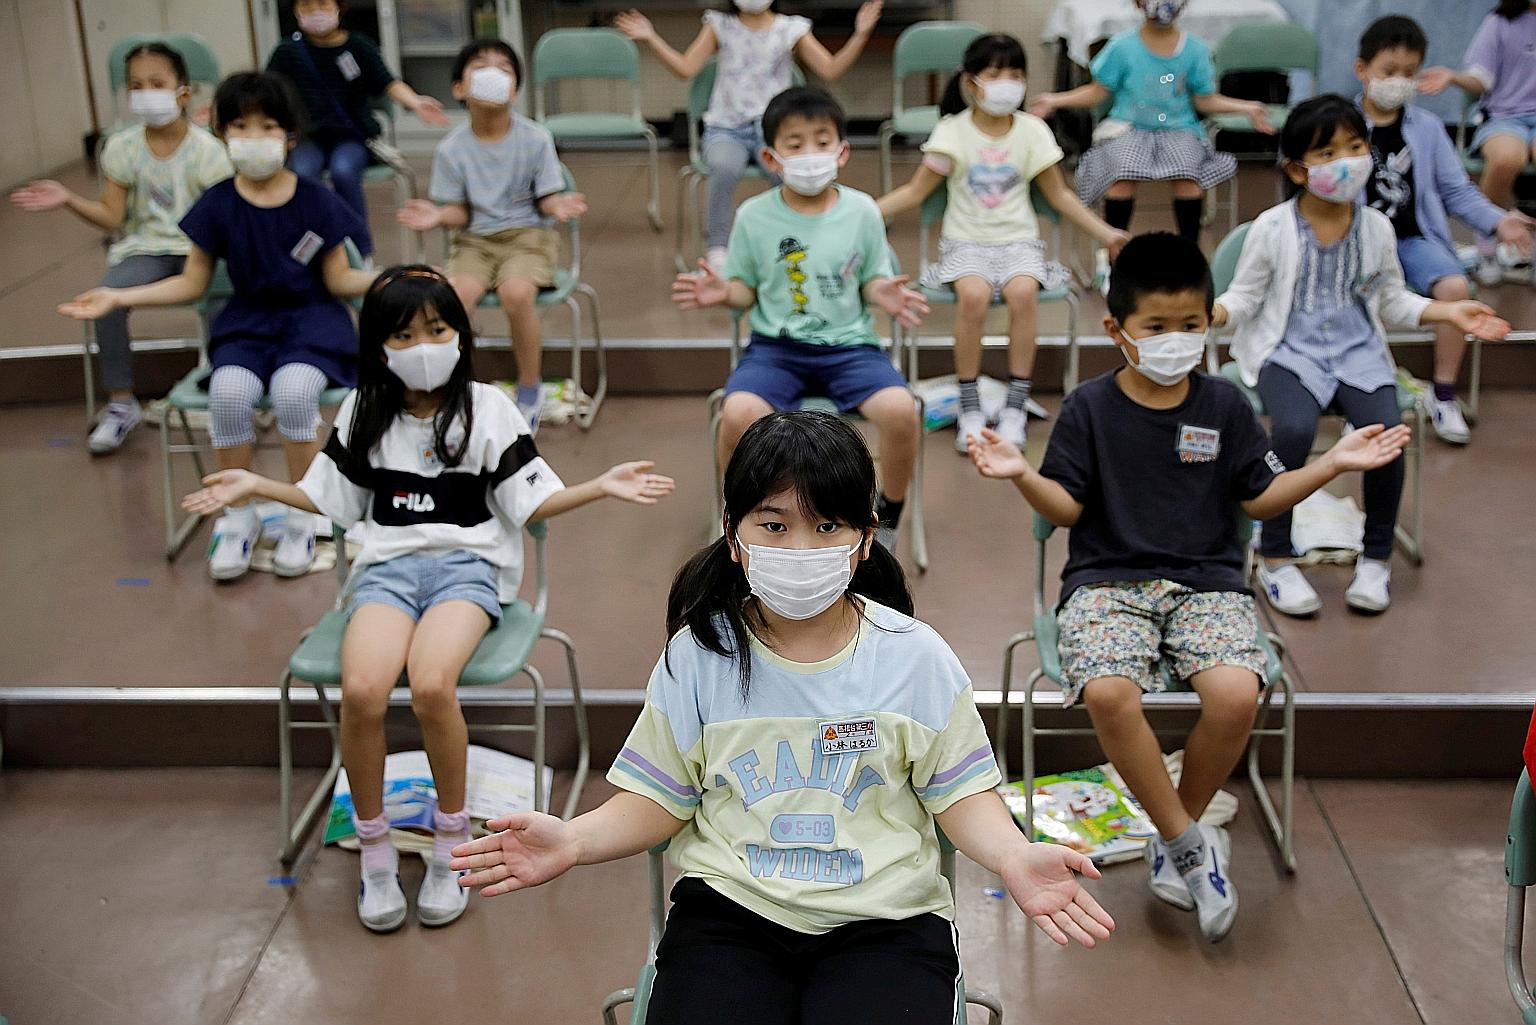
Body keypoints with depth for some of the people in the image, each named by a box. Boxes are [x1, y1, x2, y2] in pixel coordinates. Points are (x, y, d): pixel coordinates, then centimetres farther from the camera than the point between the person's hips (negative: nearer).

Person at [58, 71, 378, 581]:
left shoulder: (316, 201, -4)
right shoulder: (217, 205, 1)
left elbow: (339, 280, 0)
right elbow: (191, 283, 8)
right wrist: (118, 297, 0)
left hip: (311, 319, -2)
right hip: (247, 322, 2)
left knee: (293, 390, -34)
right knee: (229, 392, -31)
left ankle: (303, 516, -10)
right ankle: (238, 514, -7)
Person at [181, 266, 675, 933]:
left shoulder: (488, 408, 6)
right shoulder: (363, 412, 13)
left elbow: (533, 502, 5)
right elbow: (330, 498, 20)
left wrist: (604, 486, -8)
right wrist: (256, 486, 10)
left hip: (467, 565, -2)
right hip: (388, 565, 2)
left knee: (431, 685, -34)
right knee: (361, 690, -30)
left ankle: (451, 845, -10)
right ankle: (375, 851, -7)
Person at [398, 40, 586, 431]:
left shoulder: (535, 139, -5)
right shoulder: (452, 148, -2)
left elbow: (545, 198, -2)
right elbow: (460, 211, 1)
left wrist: (558, 206, -25)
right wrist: (439, 215, -21)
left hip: (527, 233, -2)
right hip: (476, 239, 2)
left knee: (517, 292, -33)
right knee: (453, 296, -28)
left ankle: (529, 394, -10)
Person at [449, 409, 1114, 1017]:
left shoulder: (915, 656, 0)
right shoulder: (698, 654, 1)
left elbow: (959, 791, 3)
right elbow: (660, 798, 5)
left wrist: (1014, 857, -17)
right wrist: (572, 842, -13)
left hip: (884, 920, 0)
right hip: (729, 914, 1)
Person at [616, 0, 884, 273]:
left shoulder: (792, 29, 7)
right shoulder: (720, 25, 9)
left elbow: (830, 70, 3)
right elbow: (686, 68, 4)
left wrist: (860, 35, -7)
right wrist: (651, 38, -5)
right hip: (726, 129, 0)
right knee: (725, 167, -36)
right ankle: (716, 249, -21)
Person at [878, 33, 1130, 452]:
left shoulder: (1032, 130, 4)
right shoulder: (952, 131, -1)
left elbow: (1058, 194, 11)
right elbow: (916, 191, 0)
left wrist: (1105, 233, 4)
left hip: (1018, 240, 1)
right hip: (966, 241, -1)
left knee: (1022, 292, -32)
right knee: (974, 294, -33)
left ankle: (1015, 405, -19)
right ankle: (969, 407, -18)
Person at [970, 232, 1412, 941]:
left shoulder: (1224, 406, 8)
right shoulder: (1088, 408, 2)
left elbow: (1260, 497, 13)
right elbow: (1067, 507, 2)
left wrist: (1334, 463, 2)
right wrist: (1022, 476, -17)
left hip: (1206, 582, 2)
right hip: (1108, 582, -1)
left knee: (1236, 694, -28)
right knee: (1108, 694, -32)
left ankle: (1174, 834, 0)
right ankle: (1192, 844, -12)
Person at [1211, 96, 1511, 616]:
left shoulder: (1377, 227, 6)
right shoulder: (1272, 228, -3)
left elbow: (1392, 300, 16)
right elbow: (1245, 296, 1)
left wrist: (1446, 311, 4)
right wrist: (1214, 311, -20)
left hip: (1358, 350, 3)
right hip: (1289, 349, -3)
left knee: (1385, 430, -24)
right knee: (1294, 429, -32)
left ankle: (1377, 556, -1)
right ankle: (1276, 558, -12)